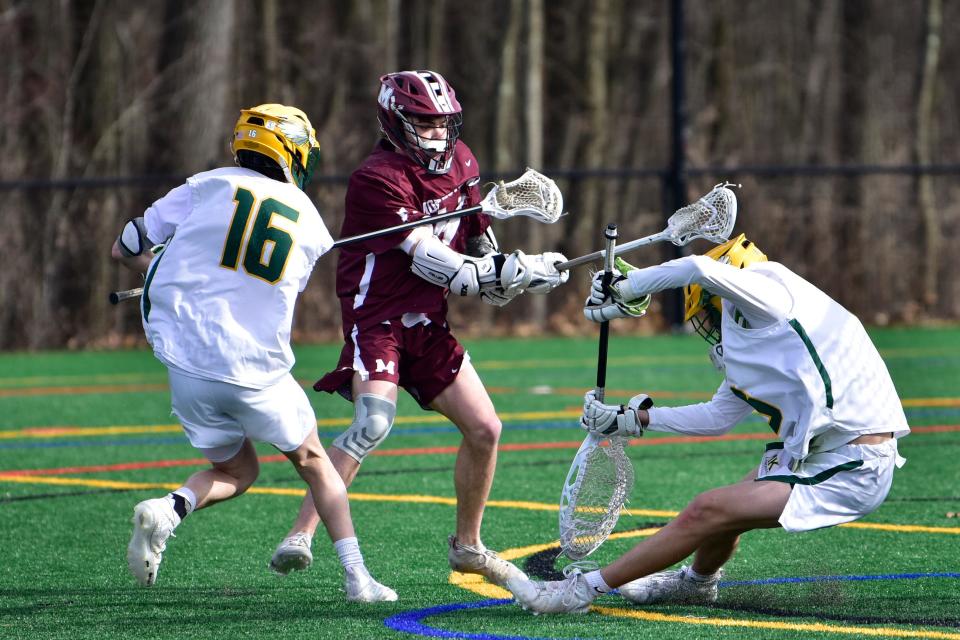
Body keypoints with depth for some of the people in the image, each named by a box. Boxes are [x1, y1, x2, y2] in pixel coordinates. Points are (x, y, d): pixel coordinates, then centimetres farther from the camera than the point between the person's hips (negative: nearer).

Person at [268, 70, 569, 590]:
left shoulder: (460, 162, 7)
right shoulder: (377, 180, -17)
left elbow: (475, 233, 25)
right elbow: (433, 262, -22)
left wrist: (501, 271, 7)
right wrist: (509, 273, -24)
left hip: (428, 323, 8)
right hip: (377, 317, -8)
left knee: (484, 429, 4)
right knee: (374, 422, -27)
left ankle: (467, 545, 22)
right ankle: (300, 536, -28)